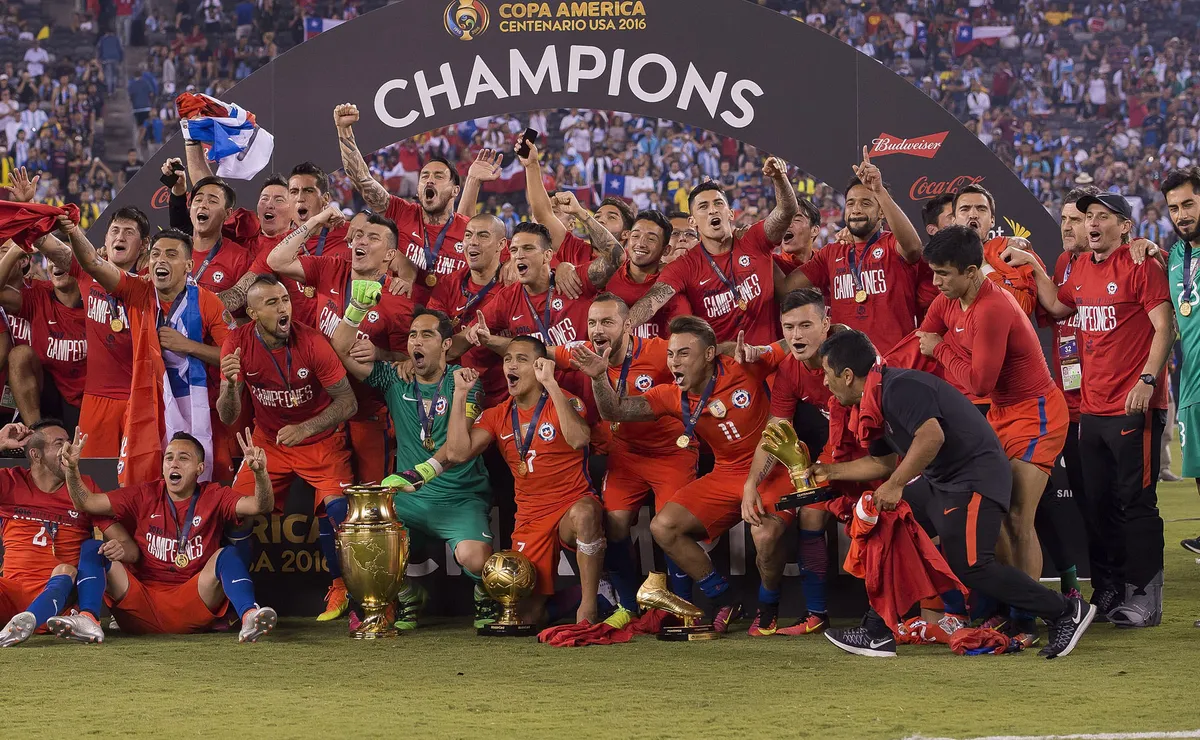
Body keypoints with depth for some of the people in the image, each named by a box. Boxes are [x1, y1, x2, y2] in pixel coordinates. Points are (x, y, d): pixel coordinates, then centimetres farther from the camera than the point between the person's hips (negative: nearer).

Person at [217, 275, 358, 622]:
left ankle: (339, 589, 0)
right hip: (269, 443, 3)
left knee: (336, 508, -22)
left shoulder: (312, 342, -20)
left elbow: (348, 403, -15)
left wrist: (304, 429, -29)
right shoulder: (238, 344, -14)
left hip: (321, 440, -3)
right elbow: (228, 417, -13)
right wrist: (230, 384, -34)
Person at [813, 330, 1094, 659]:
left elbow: (932, 436, -31)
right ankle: (878, 634, 14)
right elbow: (883, 461, 26)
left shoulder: (899, 388, -18)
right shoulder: (877, 399, 15)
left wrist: (896, 485, -26)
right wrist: (831, 471, 27)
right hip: (944, 483, 11)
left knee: (970, 566, -17)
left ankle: (1065, 611, -9)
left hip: (976, 475, -11)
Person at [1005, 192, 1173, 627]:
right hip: (1092, 408, 8)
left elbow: (1164, 327, -13)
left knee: (1135, 502, -5)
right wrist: (1033, 267, 24)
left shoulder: (1141, 266, -9)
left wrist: (1147, 380, -21)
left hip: (1135, 408, -8)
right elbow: (1057, 306, 31)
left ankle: (1145, 598, 0)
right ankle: (1108, 593, 20)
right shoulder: (1082, 268, 14)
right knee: (1100, 504, 12)